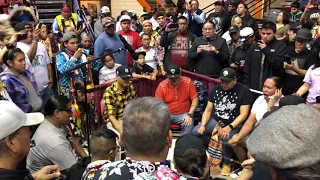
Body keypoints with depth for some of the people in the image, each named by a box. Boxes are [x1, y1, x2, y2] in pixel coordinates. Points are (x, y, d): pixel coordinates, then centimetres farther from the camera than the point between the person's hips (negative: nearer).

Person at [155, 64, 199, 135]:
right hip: (167, 114, 1)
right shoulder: (162, 86, -8)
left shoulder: (188, 82, -7)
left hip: (183, 114, 0)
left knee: (189, 125, -31)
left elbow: (195, 99, -3)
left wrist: (190, 114, -16)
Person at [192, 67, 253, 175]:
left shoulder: (244, 91, -11)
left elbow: (243, 115, -17)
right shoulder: (216, 89, 4)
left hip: (234, 124, -4)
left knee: (226, 137, -36)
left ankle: (227, 162, -6)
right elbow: (208, 110, 4)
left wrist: (229, 127, -30)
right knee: (195, 132, -16)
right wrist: (203, 125, -12)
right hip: (216, 121, 5)